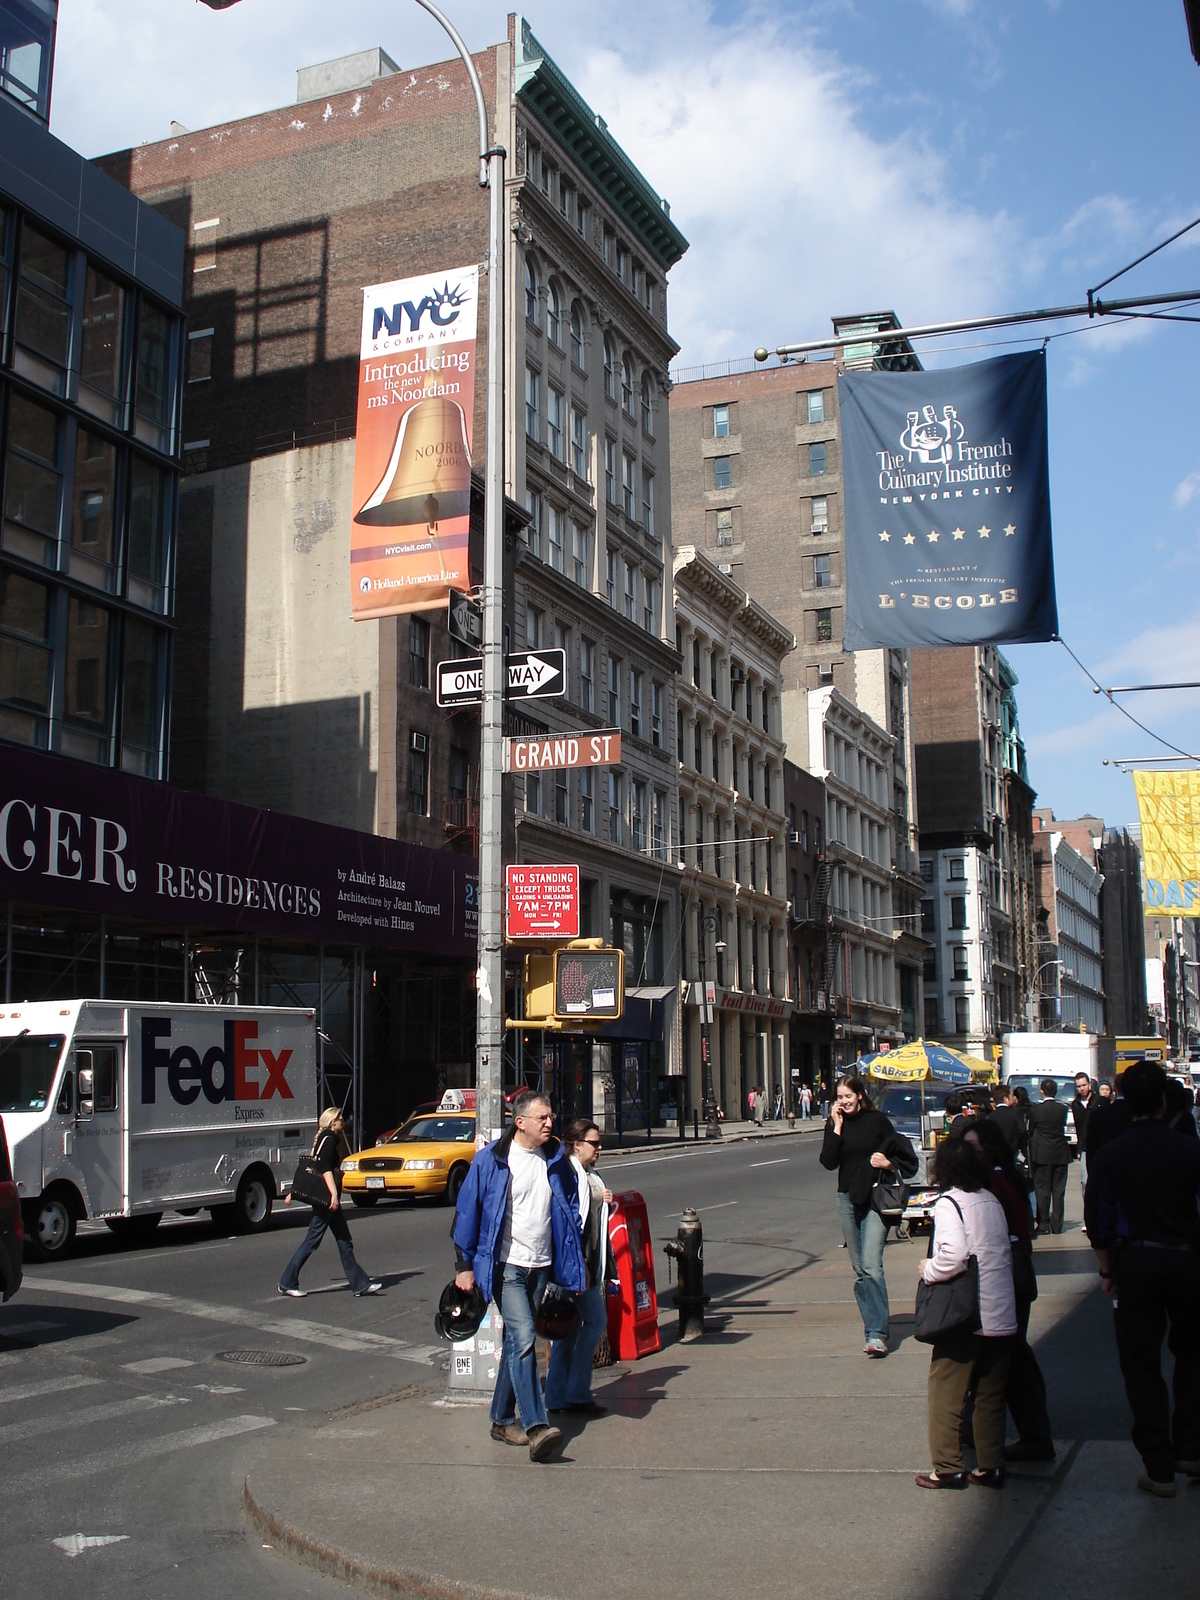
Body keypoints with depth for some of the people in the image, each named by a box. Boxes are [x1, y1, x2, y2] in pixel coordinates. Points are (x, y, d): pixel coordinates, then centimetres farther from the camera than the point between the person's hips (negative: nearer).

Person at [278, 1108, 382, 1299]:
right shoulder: (328, 1139, -12)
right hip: (325, 1199, -10)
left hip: (329, 1199, 10)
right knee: (312, 1241, -3)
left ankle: (359, 1283, 9)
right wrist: (333, 1194, -33)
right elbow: (325, 1169, -24)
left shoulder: (329, 1139, 16)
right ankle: (288, 1282, 4)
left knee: (344, 1242, 8)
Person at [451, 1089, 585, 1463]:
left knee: (517, 1342, 13)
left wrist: (577, 1264, 13)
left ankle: (502, 1419, 24)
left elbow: (571, 1210, 14)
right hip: (506, 1266, -5)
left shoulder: (556, 1159, 5)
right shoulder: (491, 1160, -8)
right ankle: (535, 1426, -19)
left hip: (541, 1265, 5)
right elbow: (467, 1211, -3)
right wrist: (465, 1265, -3)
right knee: (523, 1338, -17)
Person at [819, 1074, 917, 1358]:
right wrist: (837, 1128, -10)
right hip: (848, 1199, 4)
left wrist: (888, 1163, -14)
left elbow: (903, 1155, 6)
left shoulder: (877, 1121, -3)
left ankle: (877, 1334, -15)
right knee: (859, 1271, 8)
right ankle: (873, 1329, 17)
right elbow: (829, 1162, -7)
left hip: (875, 1199, -4)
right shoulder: (835, 1124, 5)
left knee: (872, 1266, -14)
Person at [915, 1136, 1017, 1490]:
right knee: (991, 1395, 14)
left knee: (946, 1392, 5)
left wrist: (928, 1270, -8)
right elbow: (1004, 1252, 12)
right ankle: (991, 1466, 17)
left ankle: (947, 1467, 8)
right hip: (1002, 1314, 6)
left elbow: (954, 1254, -25)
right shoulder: (992, 1200, 9)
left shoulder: (949, 1203, -12)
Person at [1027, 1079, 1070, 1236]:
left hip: (1042, 1155, -2)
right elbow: (1063, 1127, 9)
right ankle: (1057, 1224, 7)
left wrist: (1031, 1154, 16)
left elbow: (1030, 1131, 1)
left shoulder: (1035, 1110, -9)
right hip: (1060, 1154, 2)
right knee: (1058, 1190, 7)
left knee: (1042, 1190, 3)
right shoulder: (1063, 1109, -2)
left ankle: (1044, 1224, 2)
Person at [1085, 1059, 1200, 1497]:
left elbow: (1098, 1218, 0)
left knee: (1141, 1364, 6)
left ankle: (1158, 1469, 8)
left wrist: (1107, 1270, 11)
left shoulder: (1109, 1154, -4)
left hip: (1135, 1262, -1)